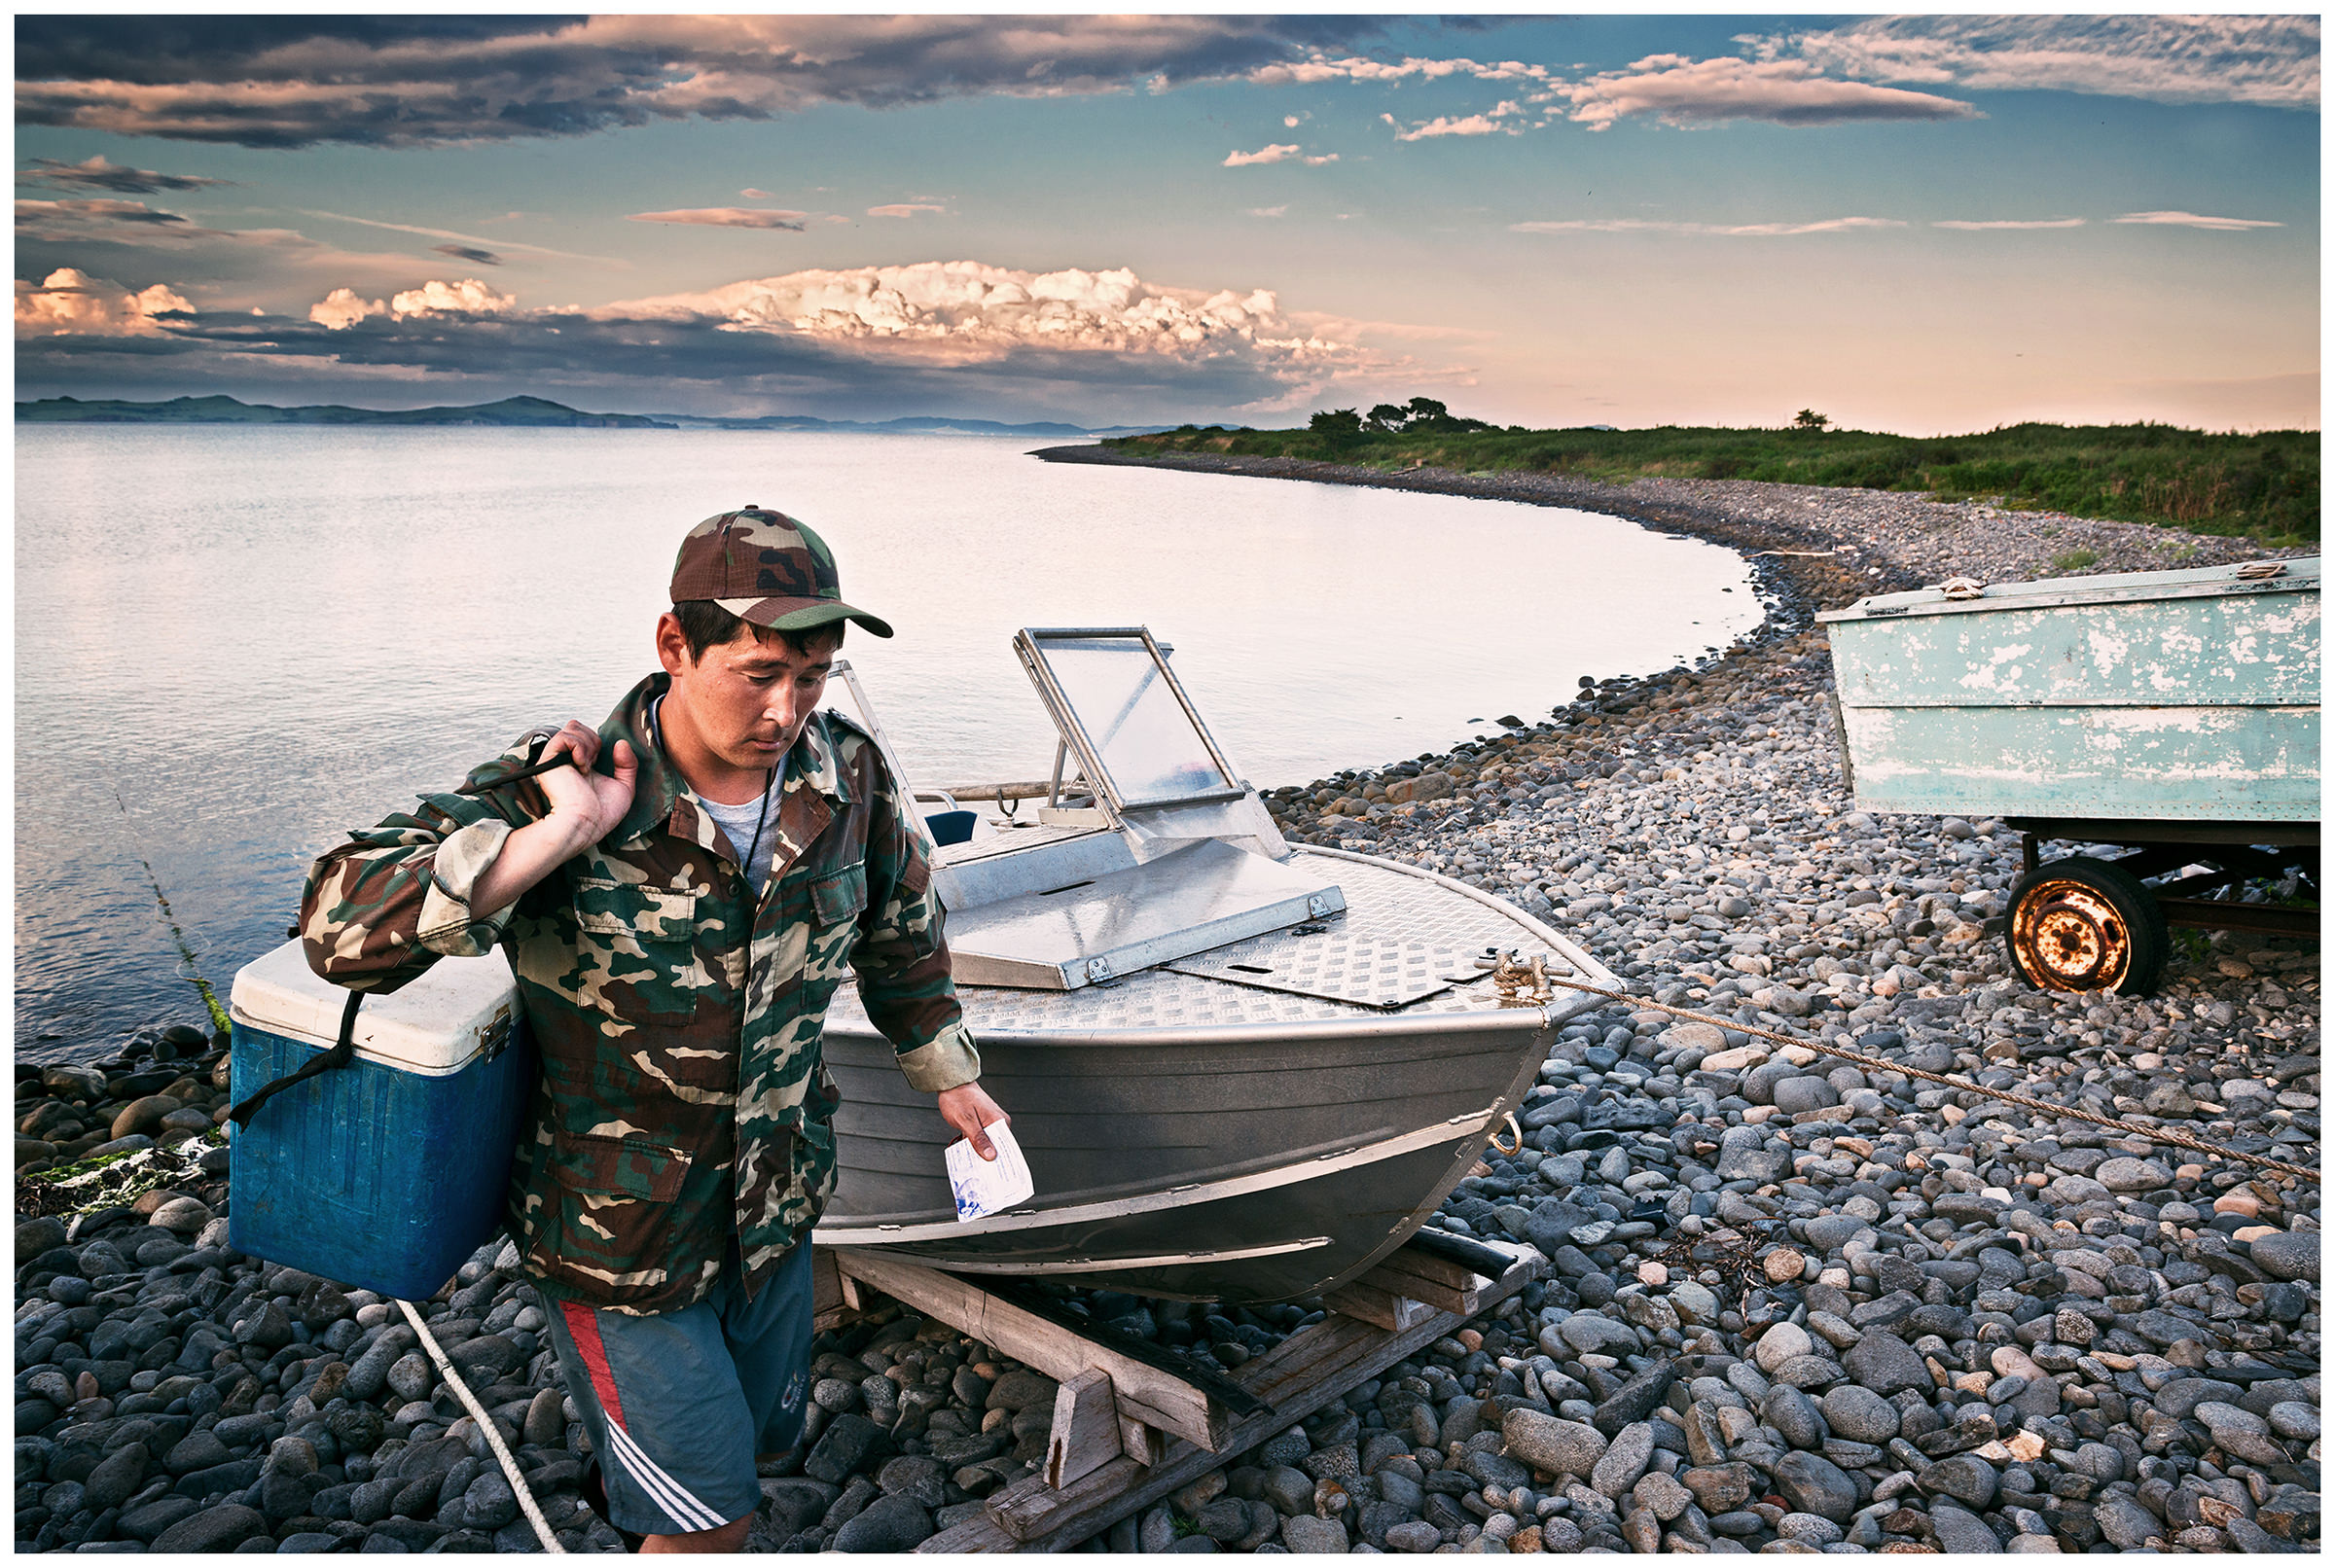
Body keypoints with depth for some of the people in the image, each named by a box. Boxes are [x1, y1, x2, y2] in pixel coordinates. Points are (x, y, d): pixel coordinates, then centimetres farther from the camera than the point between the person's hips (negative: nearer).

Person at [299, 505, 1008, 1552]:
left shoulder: (852, 778, -13)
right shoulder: (550, 793, -26)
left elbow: (901, 934, 7)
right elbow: (340, 929, -36)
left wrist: (952, 1079, 18)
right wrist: (562, 834, -42)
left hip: (775, 1209, 5)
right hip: (618, 1233, -5)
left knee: (763, 1432, 28)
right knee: (714, 1516, 6)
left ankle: (628, 1486, 61)